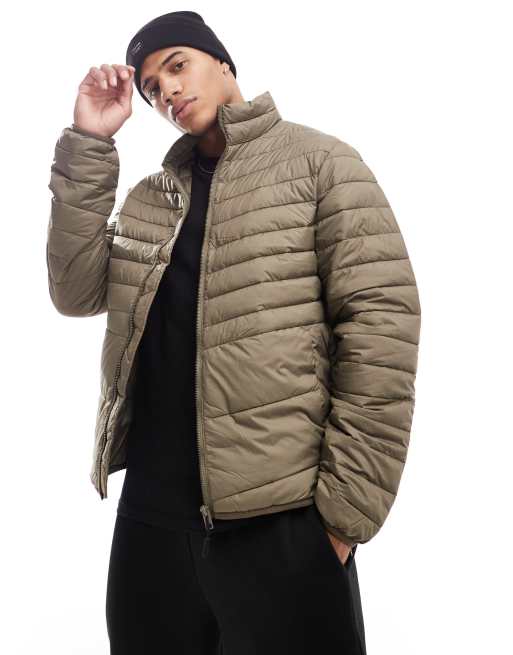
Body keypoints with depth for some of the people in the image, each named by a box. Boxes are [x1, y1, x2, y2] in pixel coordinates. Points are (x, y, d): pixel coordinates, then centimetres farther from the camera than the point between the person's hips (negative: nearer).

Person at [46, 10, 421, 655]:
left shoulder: (316, 160, 1)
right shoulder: (151, 196, 17)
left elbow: (381, 319, -9)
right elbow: (77, 292, 6)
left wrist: (348, 504, -14)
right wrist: (88, 145, 0)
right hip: (151, 511, 5)